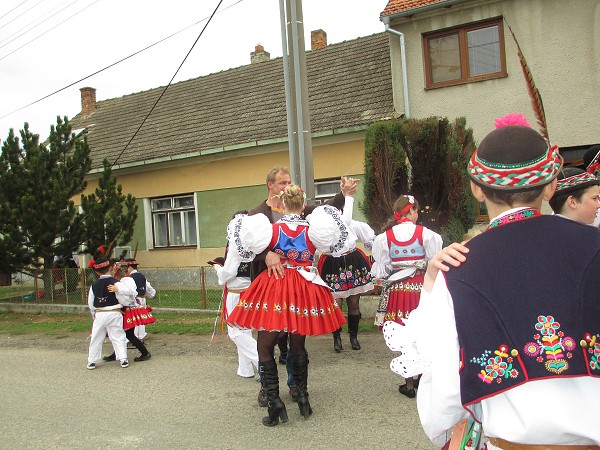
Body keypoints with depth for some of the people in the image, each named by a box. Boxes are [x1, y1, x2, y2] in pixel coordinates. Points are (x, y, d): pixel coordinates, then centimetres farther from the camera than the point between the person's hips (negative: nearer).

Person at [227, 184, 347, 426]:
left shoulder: (272, 229, -4)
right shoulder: (313, 230, 0)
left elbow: (248, 250, -2)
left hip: (275, 288, -3)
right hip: (305, 289, 3)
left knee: (265, 348, 5)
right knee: (298, 345, 20)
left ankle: (275, 403, -3)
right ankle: (303, 397, 20)